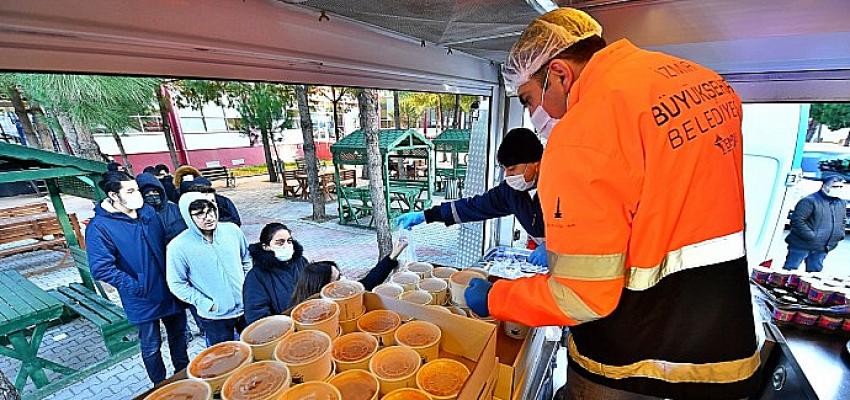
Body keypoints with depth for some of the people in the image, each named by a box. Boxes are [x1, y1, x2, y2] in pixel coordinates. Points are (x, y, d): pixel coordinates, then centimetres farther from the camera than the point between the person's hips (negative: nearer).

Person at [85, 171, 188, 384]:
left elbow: (167, 242, 12)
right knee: (151, 347, 14)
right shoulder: (99, 227, -16)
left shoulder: (148, 211, 1)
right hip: (143, 300, -5)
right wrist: (136, 287, -17)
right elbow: (102, 269, -19)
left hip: (171, 291, 5)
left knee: (179, 334, 21)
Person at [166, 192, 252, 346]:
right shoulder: (178, 246, -16)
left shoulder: (232, 230, -7)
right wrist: (206, 304, -13)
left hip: (246, 308, 3)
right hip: (214, 317, -3)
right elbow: (176, 284, -8)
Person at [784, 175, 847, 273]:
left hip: (823, 247, 8)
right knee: (791, 269, -3)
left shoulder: (842, 203, 13)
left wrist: (840, 233, 10)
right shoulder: (809, 201, -15)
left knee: (815, 271, 17)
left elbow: (841, 221, 27)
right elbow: (797, 220, -20)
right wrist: (811, 236, -20)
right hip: (802, 245, -8)